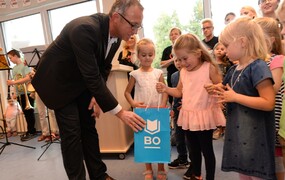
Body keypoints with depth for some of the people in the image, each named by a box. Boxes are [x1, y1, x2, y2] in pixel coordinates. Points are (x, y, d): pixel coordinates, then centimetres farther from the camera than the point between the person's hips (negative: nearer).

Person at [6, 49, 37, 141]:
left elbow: (27, 78, -18)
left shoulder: (25, 65, -6)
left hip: (27, 93, -7)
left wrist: (13, 82, -22)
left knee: (29, 113, -2)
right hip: (19, 94, 7)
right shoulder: (14, 69, 17)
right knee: (26, 113, 10)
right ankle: (30, 130, 18)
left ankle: (31, 132, 5)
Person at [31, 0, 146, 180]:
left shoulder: (117, 35, -9)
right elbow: (92, 77, -36)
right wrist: (120, 112, -32)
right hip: (58, 81, -7)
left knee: (89, 128, 10)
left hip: (82, 82, 7)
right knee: (72, 133, -7)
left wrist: (96, 96, -8)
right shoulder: (85, 28, -35)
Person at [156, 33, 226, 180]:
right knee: (194, 149, 20)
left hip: (204, 115, -5)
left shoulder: (209, 68, -10)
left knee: (207, 149, 7)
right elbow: (179, 92, 11)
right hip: (189, 116, 5)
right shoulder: (183, 72, 5)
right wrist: (165, 89, -4)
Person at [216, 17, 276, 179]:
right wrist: (222, 94, 0)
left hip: (255, 137, -8)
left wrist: (235, 97, -20)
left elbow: (269, 103, -23)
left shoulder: (258, 67, -16)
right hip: (238, 134, 8)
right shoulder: (233, 70, 8)